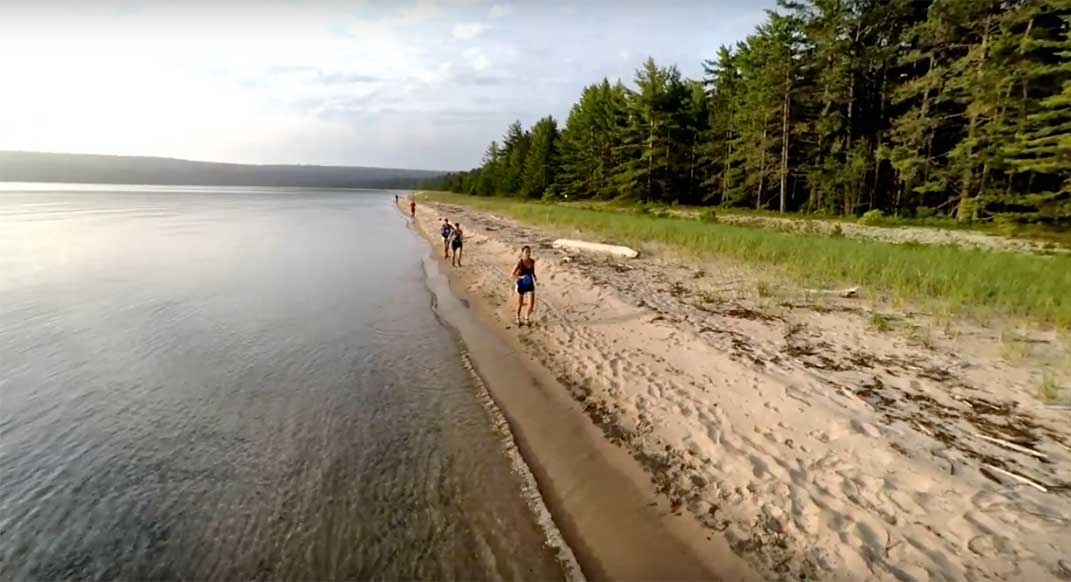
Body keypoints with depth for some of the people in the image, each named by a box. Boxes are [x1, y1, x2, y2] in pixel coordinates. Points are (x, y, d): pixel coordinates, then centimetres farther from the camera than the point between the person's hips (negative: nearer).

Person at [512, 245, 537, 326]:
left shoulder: (532, 261, -7)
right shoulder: (520, 262, -20)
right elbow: (513, 274, -15)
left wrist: (534, 276, -5)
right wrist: (521, 277, -28)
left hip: (530, 283, 3)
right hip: (521, 284, -3)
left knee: (532, 303, -1)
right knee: (520, 304, 13)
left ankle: (527, 318, 28)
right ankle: (518, 319, 39)